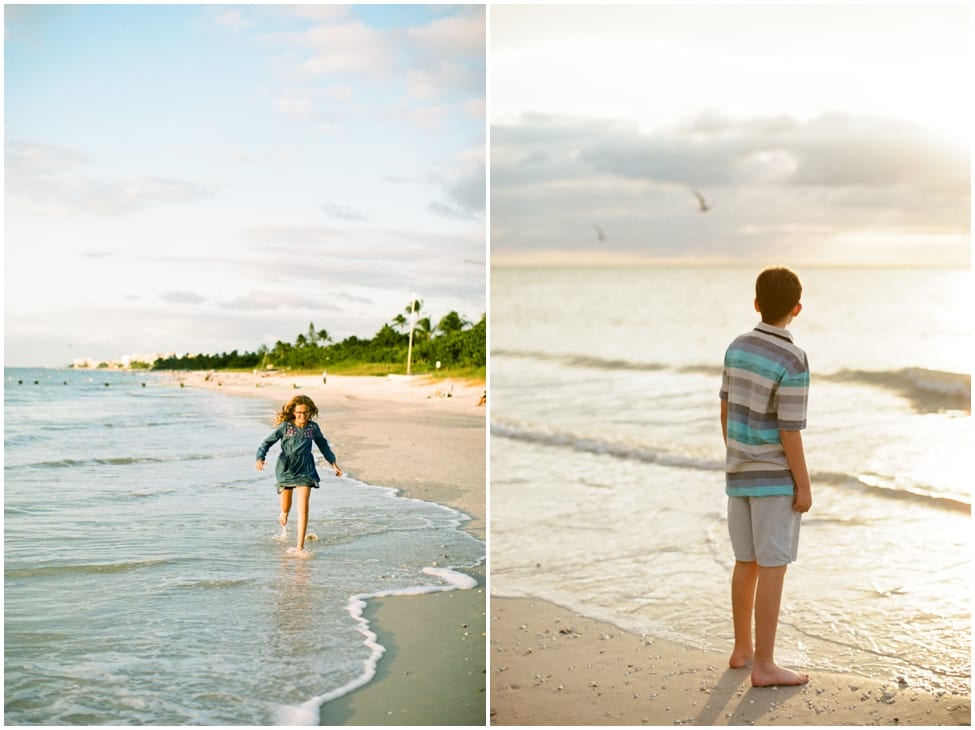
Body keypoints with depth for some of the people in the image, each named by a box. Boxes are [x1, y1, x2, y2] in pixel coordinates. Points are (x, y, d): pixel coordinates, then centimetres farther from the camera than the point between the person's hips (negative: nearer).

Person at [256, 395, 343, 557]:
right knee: (285, 508, 14)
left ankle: (300, 546, -10)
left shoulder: (313, 427, 2)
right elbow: (267, 442, -6)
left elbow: (323, 445, 17)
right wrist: (260, 458, -22)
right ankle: (284, 513, 56)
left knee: (303, 508, -11)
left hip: (305, 470, 0)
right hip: (286, 469, 0)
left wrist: (333, 462, 15)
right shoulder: (284, 426, -6)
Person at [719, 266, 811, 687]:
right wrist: (804, 485, -10)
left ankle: (743, 648, 26)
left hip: (740, 473, 7)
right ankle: (764, 665, 1)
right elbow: (789, 431, -19)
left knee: (747, 562, 16)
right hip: (775, 478, -7)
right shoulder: (793, 362, -19)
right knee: (773, 568, -2)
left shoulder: (737, 348, 2)